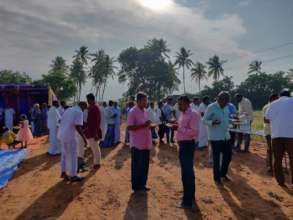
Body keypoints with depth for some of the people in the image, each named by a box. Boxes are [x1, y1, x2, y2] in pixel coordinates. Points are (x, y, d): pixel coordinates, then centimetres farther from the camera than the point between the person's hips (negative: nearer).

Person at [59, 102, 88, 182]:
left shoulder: (68, 109, 14)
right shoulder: (79, 112, -12)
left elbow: (61, 121, 15)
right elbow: (77, 126, -21)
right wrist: (84, 138, -18)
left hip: (62, 135, 8)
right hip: (70, 136, -8)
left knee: (64, 154, 20)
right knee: (72, 156, 2)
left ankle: (63, 172, 29)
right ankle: (73, 176, 9)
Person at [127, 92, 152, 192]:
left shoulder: (145, 111, 11)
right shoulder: (132, 112, -12)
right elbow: (129, 127, -19)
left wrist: (149, 125, 0)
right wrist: (144, 125, -25)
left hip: (146, 144, 8)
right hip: (137, 144, -7)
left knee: (145, 165, 14)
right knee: (136, 166, 5)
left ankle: (142, 184, 27)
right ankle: (136, 186, 18)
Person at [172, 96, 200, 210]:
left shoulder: (193, 114, -16)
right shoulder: (183, 114, 12)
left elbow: (194, 132, -25)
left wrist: (179, 128, -22)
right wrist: (177, 126, 2)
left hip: (188, 144, -10)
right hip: (183, 144, 10)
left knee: (186, 172, -2)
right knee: (188, 171, 20)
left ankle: (188, 201, 11)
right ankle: (191, 196, 37)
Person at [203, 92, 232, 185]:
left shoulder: (226, 107, 10)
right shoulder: (211, 107, -12)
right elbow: (205, 120, -12)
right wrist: (213, 122, -30)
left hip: (226, 136, 7)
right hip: (215, 137, -7)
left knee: (228, 155, 12)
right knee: (216, 158, 3)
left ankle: (223, 173, 33)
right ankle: (217, 178, 19)